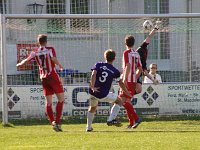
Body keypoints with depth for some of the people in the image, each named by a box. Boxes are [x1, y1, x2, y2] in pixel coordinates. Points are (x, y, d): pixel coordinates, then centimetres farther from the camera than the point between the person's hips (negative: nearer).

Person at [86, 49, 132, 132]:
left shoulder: (98, 65, 6)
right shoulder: (115, 71, 4)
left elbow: (93, 74, -11)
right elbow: (121, 84, 10)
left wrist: (92, 87, -19)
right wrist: (128, 94, 21)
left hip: (93, 92, 3)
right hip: (103, 95, -3)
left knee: (92, 107, 29)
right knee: (119, 101, 16)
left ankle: (89, 127, 32)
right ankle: (111, 120, 2)